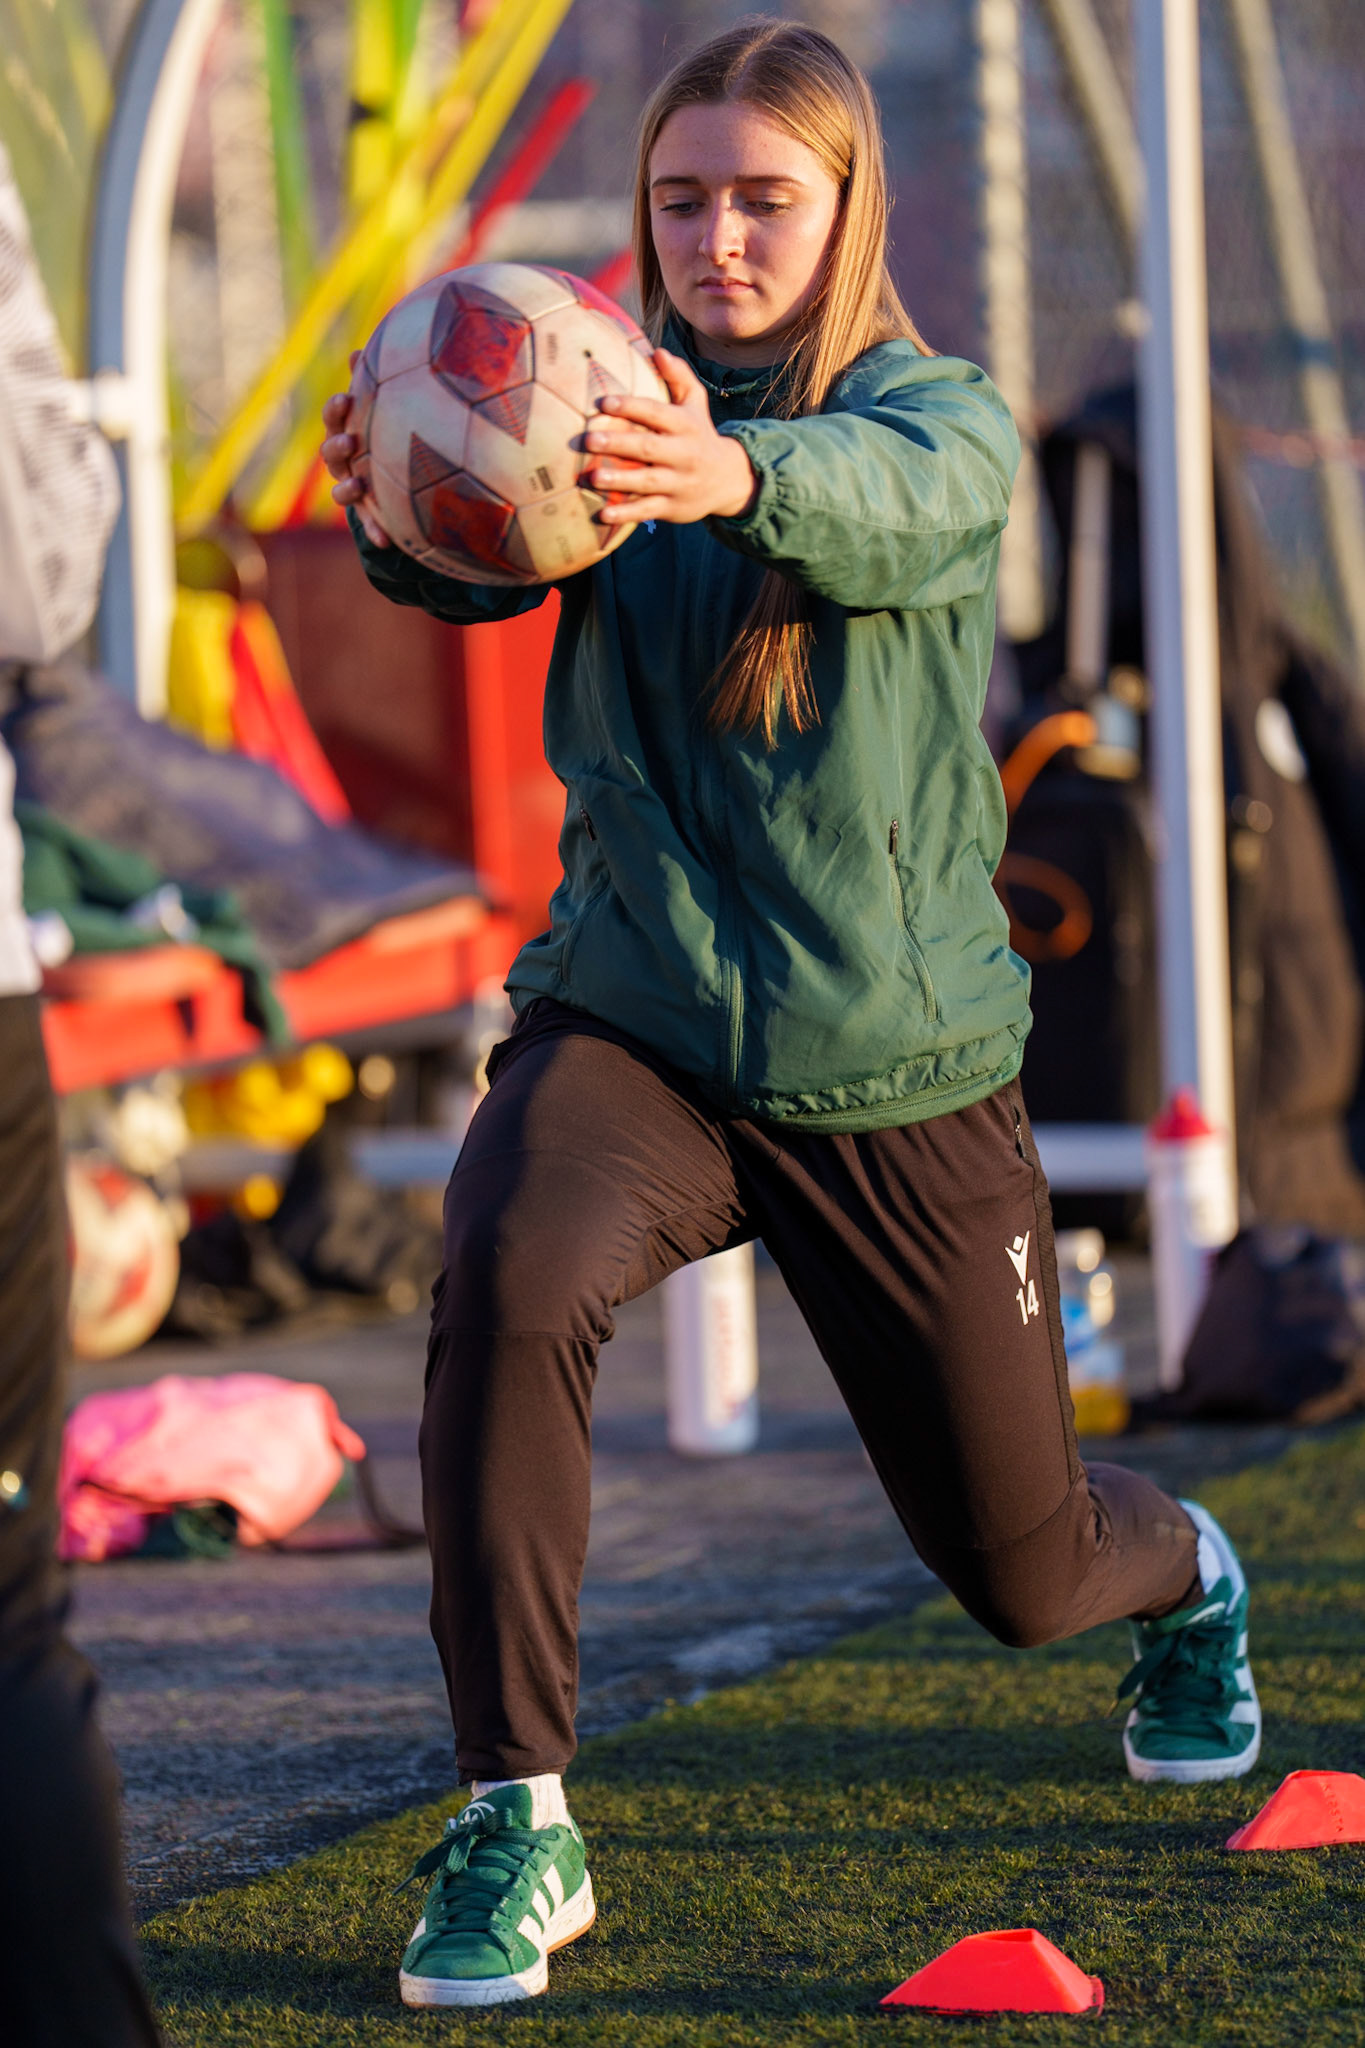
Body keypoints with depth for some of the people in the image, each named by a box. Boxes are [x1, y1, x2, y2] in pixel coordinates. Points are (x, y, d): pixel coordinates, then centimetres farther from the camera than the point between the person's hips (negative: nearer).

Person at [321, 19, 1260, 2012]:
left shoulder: (945, 419, -8)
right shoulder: (613, 423, -1)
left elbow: (891, 501, -34)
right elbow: (478, 564, -22)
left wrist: (736, 474, -57)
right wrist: (406, 518, -47)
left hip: (904, 1069, -1)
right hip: (634, 1024, 1)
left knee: (1022, 1568, 11)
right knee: (506, 1274, -34)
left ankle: (1185, 1577, 51)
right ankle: (515, 1822, -24)